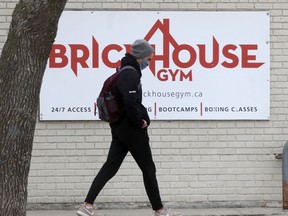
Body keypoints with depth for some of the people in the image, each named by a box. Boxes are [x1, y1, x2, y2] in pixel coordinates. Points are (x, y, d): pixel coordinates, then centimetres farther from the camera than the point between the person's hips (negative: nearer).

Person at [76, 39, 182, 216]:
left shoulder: (124, 72, 15)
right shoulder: (131, 74, -16)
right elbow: (130, 102, -28)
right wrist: (140, 122, -15)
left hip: (119, 128, 9)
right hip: (132, 129, -9)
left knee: (110, 167, 4)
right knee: (148, 168, 3)